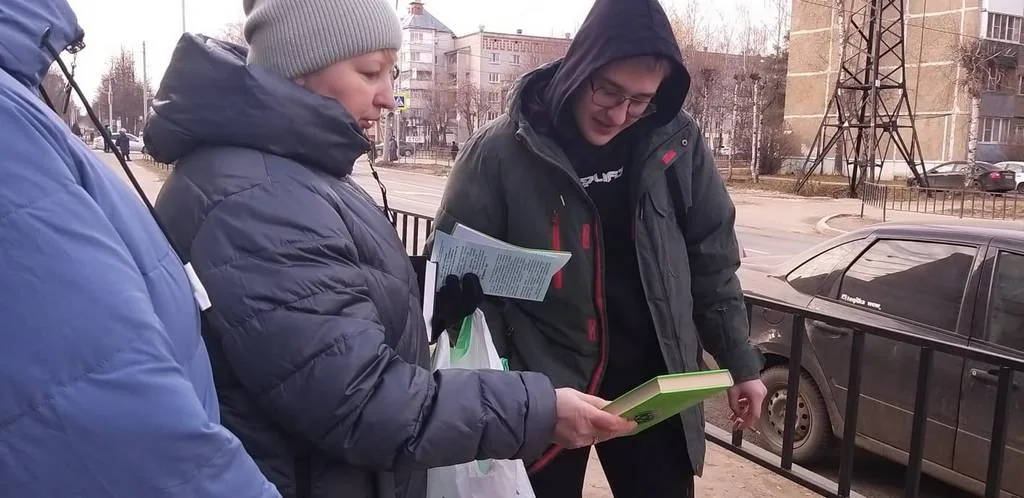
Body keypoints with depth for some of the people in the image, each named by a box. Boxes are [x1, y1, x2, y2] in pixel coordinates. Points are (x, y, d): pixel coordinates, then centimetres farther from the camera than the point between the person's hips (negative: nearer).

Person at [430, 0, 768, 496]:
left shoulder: (677, 142, -5)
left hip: (650, 379, 3)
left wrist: (741, 363, 8)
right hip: (539, 388, -2)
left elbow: (710, 261, 6)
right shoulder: (499, 151, -14)